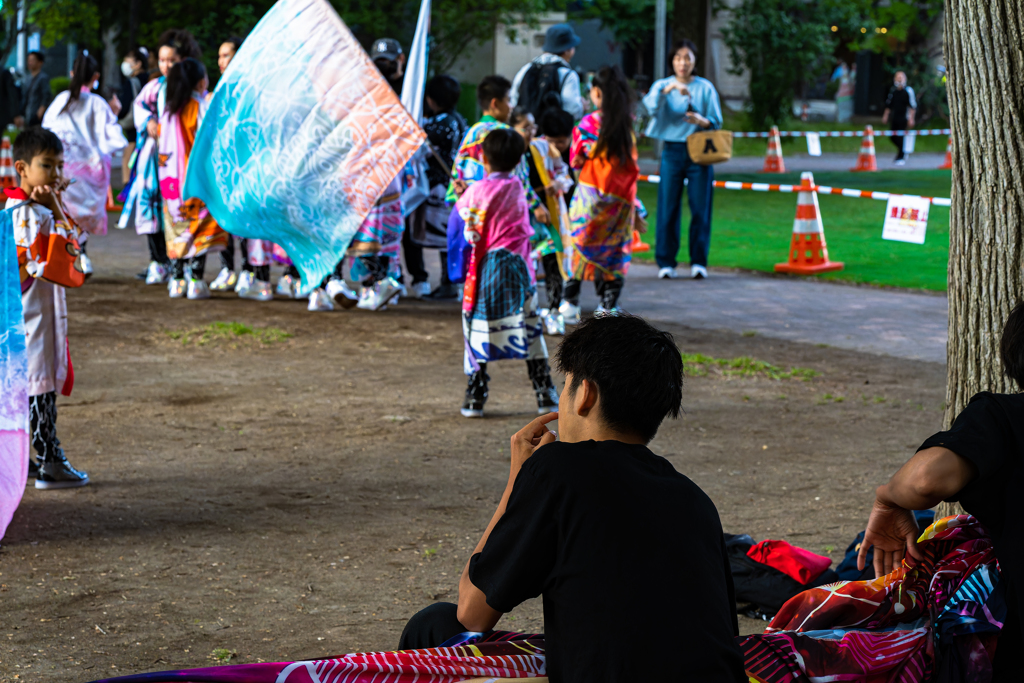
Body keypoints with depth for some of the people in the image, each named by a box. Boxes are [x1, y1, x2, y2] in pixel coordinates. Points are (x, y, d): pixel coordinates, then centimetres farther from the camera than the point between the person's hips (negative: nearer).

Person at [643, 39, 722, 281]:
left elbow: (716, 122, 5)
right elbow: (652, 106, -14)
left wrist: (702, 121, -16)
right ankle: (666, 262, 4)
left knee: (700, 207, -2)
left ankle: (698, 261, 5)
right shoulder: (663, 85, 8)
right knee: (668, 207, -2)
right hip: (672, 150, 0)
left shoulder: (705, 88, 7)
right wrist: (670, 88, -28)